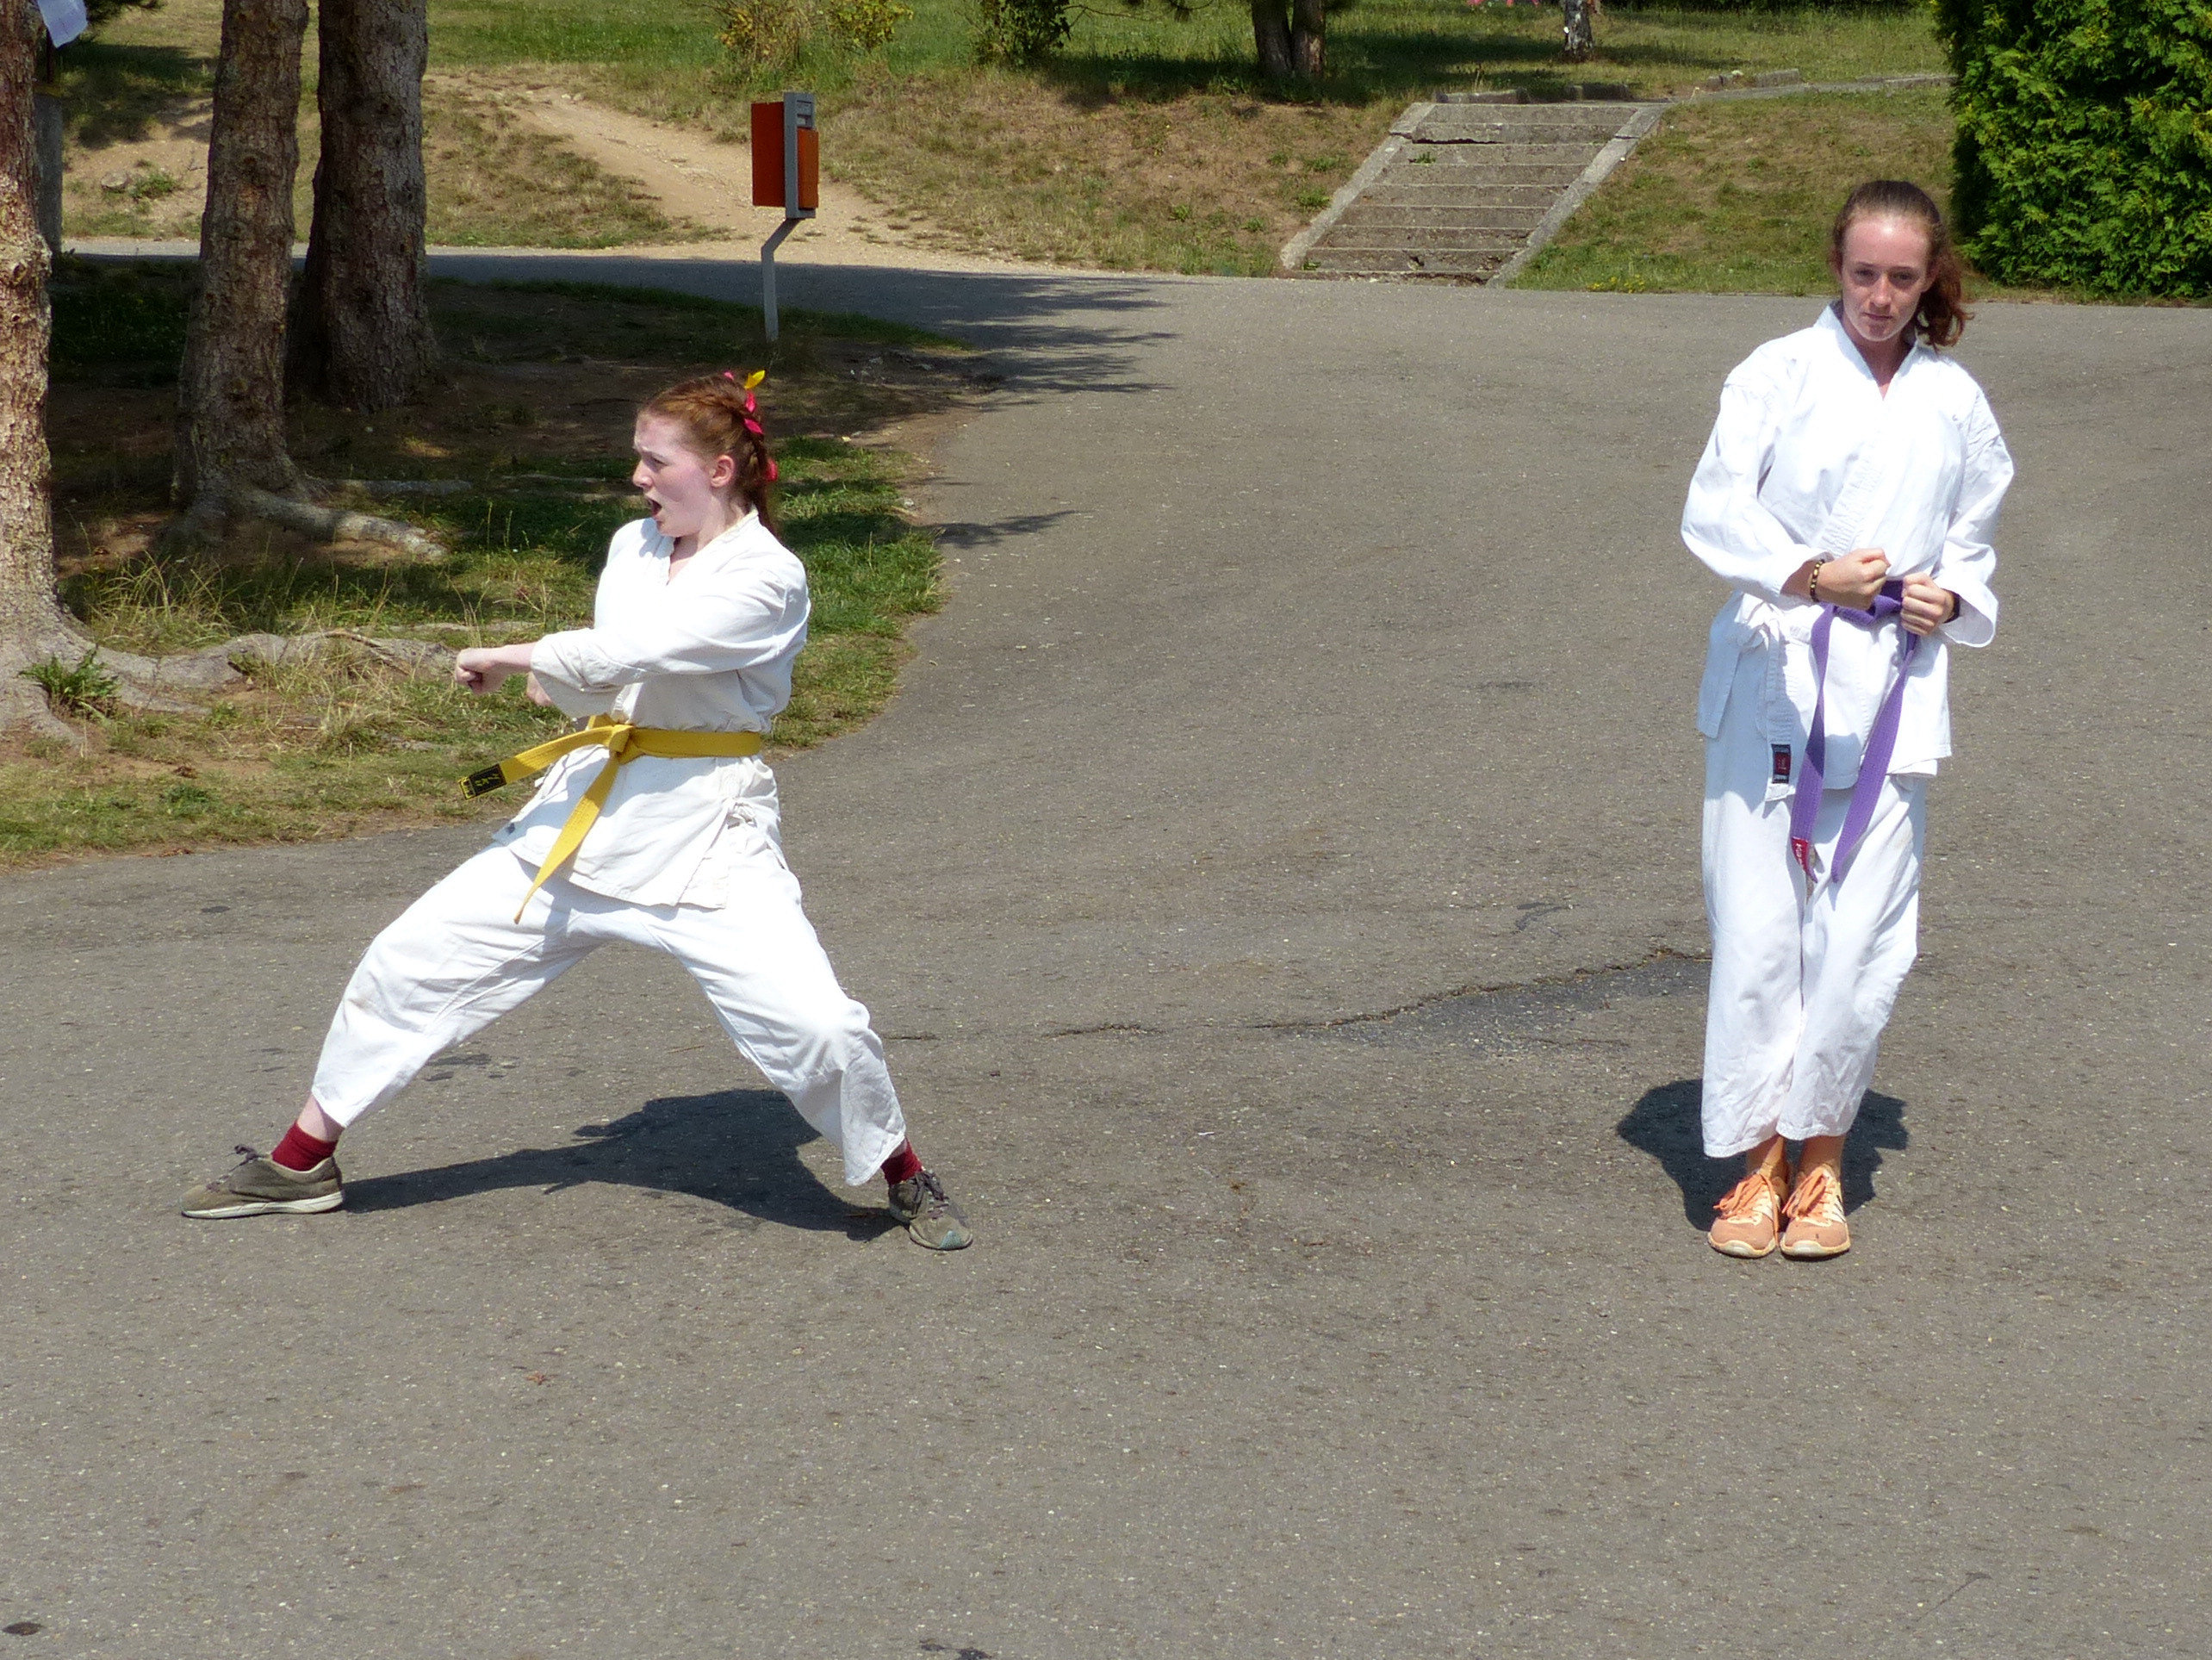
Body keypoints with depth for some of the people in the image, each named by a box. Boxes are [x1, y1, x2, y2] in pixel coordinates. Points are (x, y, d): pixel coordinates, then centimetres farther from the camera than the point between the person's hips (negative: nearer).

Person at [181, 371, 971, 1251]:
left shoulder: (768, 580, -15)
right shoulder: (632, 546, 8)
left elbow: (626, 651, -25)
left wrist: (506, 659, -12)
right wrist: (562, 683, -5)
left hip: (707, 833, -6)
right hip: (590, 811, 6)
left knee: (811, 1020, -21)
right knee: (411, 958, 6)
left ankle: (902, 1174, 7)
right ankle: (301, 1161, 22)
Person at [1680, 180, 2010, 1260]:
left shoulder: (1954, 404, 9)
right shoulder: (1778, 375, -1)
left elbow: (1973, 541, 21)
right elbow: (1713, 512, -11)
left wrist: (1950, 597, -2)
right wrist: (1810, 576, -28)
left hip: (1892, 693, 2)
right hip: (1772, 680, -2)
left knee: (1863, 938, -3)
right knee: (1757, 927, -2)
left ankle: (1820, 1159, 14)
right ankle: (1760, 1161, 12)